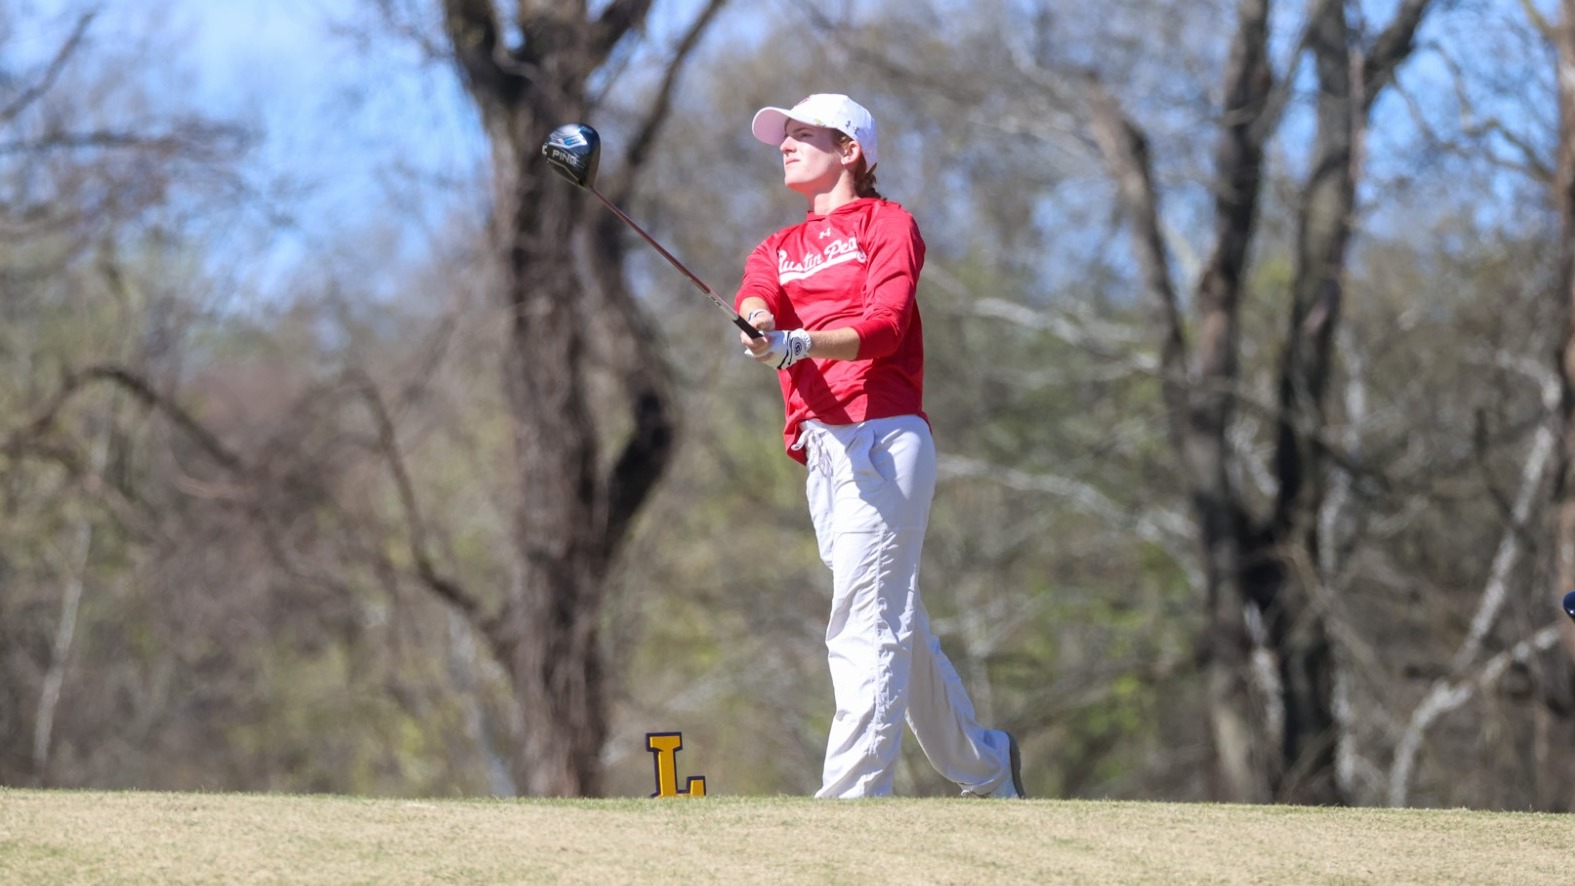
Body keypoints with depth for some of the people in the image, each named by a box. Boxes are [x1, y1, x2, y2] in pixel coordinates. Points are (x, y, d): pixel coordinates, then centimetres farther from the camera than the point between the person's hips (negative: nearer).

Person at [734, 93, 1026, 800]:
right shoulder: (779, 250, 22)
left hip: (884, 438, -7)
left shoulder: (887, 224, 4)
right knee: (899, 628, 14)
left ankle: (852, 795, -21)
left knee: (865, 624, -15)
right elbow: (755, 297, -2)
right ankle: (984, 764, 27)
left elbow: (885, 325, -13)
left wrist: (802, 344, -31)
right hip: (822, 451, 7)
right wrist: (759, 325, -27)